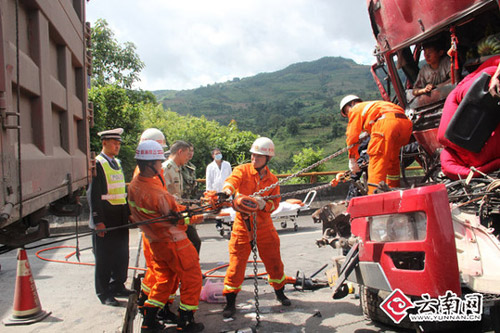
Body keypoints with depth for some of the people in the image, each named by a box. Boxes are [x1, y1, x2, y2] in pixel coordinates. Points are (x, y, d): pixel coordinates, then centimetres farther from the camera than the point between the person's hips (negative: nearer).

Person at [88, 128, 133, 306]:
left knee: (121, 255, 15)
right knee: (104, 258, 3)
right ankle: (104, 293, 15)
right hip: (106, 219, -8)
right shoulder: (97, 164, -10)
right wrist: (98, 221, -19)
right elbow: (93, 194, -15)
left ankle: (118, 287, 30)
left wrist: (129, 213, 17)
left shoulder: (117, 163, 15)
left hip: (121, 218, 8)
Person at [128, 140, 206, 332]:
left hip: (156, 242, 8)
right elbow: (177, 219, -17)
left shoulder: (133, 185, -3)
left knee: (164, 278, 22)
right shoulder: (157, 194, -29)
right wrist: (195, 219, 1)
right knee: (192, 279, 8)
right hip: (174, 242, -8)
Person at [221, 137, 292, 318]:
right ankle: (230, 302, 15)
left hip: (264, 226, 3)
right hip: (242, 225, -2)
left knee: (274, 261, 12)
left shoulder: (272, 179, 5)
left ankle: (280, 292, 37)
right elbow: (232, 180, -24)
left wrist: (264, 204, -23)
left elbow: (275, 204, 0)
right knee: (236, 264, -1)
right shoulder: (242, 170, -4)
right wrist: (228, 190, -48)